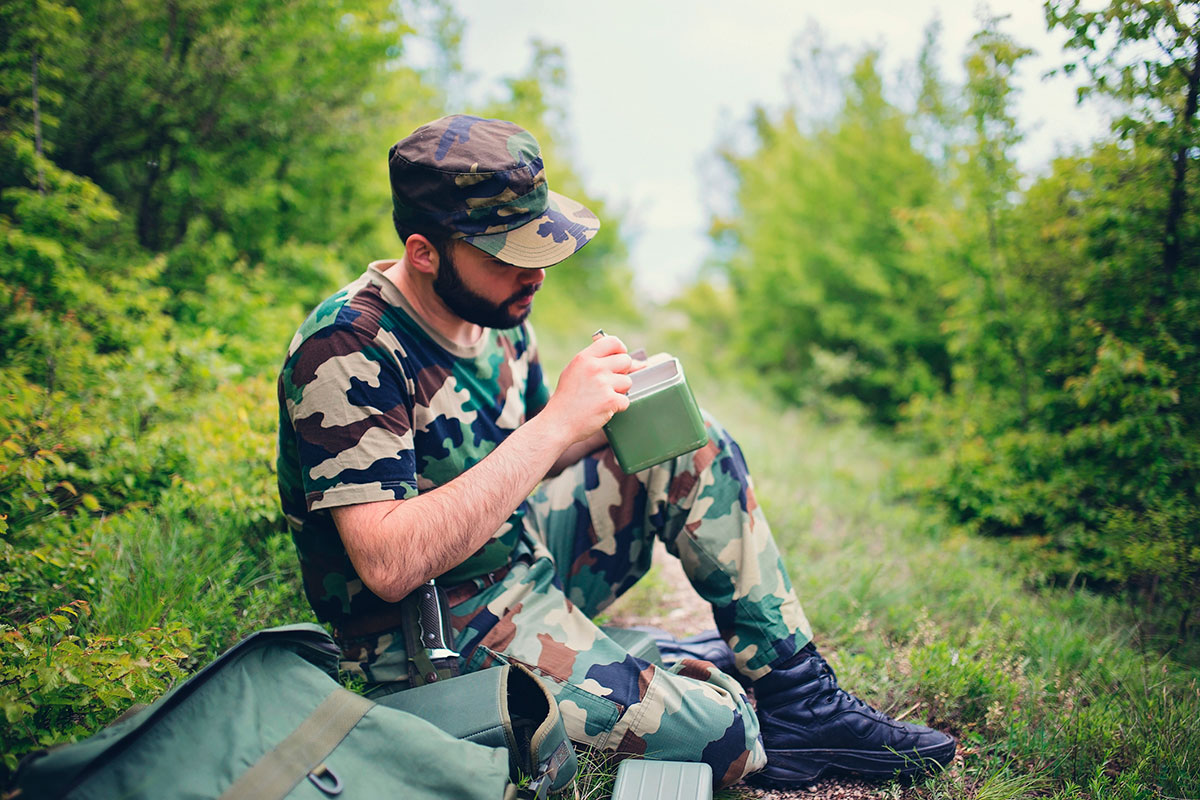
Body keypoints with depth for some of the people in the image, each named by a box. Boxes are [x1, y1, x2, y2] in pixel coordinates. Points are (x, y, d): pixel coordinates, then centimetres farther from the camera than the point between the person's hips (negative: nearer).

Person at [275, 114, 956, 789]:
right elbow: (389, 565, -31)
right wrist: (555, 424, -31)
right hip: (438, 634, -8)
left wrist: (613, 421, -8)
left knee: (693, 445, 0)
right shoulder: (347, 350, -23)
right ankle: (761, 742, 13)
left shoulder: (496, 311, 2)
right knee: (715, 733, -24)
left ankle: (800, 701, 2)